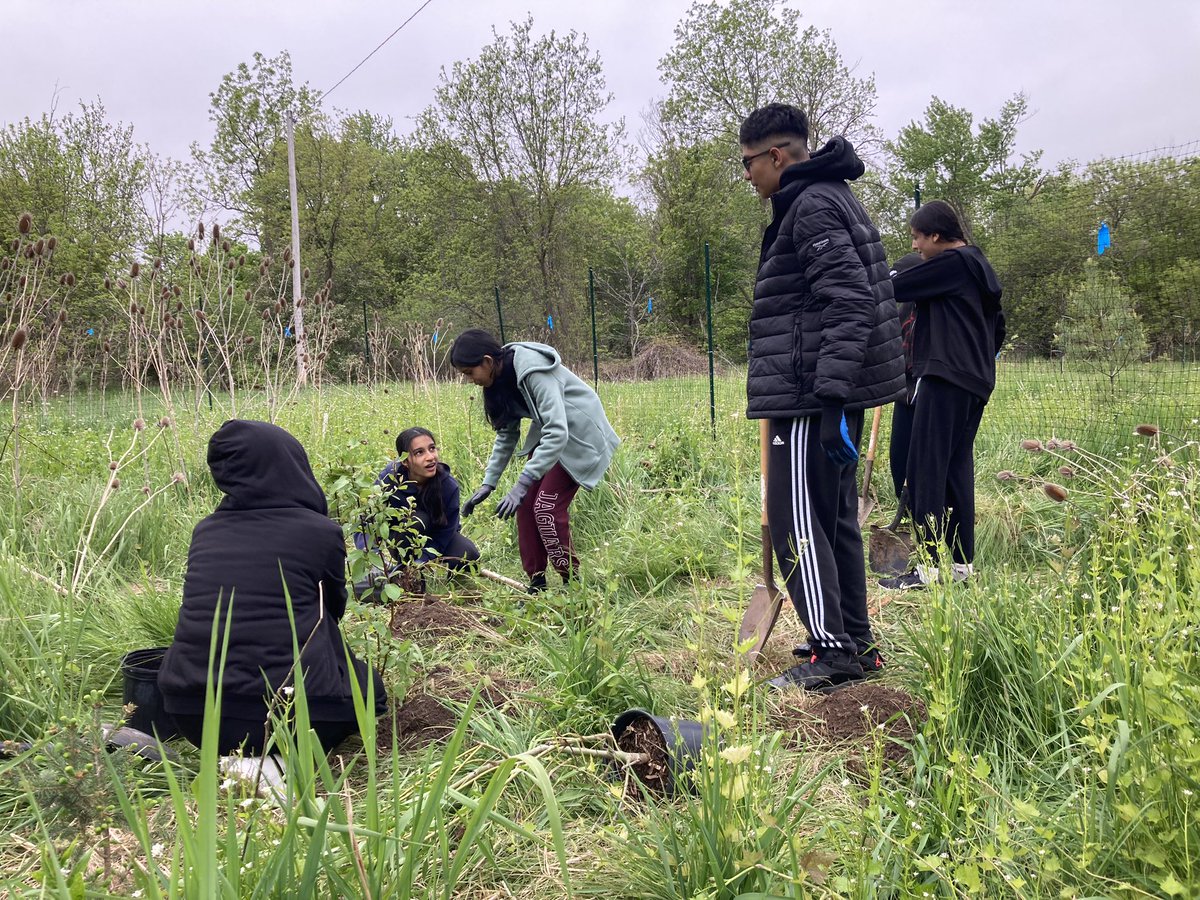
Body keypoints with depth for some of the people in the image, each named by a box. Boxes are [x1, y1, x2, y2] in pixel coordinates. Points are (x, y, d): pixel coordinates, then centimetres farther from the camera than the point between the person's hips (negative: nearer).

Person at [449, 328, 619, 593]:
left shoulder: (534, 372, -31)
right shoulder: (500, 378, -3)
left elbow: (557, 433, -36)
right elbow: (506, 433, 7)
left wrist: (521, 485, -38)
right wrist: (488, 483, 0)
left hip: (578, 435, -8)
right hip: (548, 432, 9)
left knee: (547, 507, -15)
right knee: (526, 504, -2)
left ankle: (573, 583, -1)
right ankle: (536, 585, 6)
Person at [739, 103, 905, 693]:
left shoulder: (813, 206, -12)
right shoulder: (830, 198, 20)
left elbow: (850, 303, -23)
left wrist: (831, 401, -26)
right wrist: (835, 400, 20)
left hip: (812, 398, -11)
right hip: (830, 395, 11)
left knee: (794, 521, -6)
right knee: (834, 517, 14)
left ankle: (832, 652, -2)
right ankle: (857, 645, 21)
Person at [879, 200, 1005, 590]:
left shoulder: (951, 263, -9)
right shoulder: (979, 267, 20)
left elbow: (894, 288, -8)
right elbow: (997, 325, 26)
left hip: (945, 381, -10)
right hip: (975, 383, 10)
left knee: (927, 469, -8)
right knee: (957, 468, 11)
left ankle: (930, 566, -8)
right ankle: (962, 562, 14)